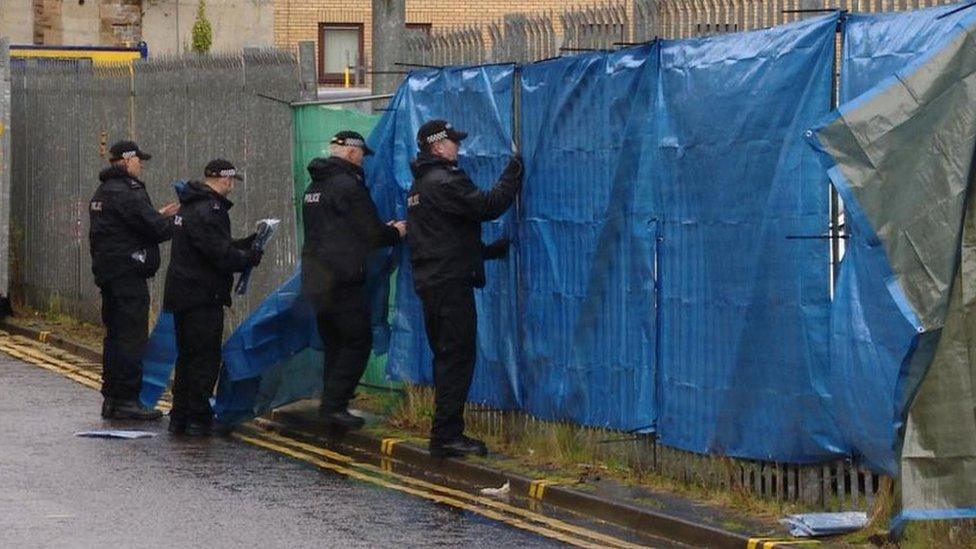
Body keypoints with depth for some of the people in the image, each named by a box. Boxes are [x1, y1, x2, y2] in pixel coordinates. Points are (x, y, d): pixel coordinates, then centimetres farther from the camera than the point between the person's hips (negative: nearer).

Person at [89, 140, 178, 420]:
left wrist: (158, 217, 17)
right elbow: (155, 228, -19)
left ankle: (111, 397, 18)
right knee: (132, 336, -8)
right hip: (128, 272, -10)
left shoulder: (103, 192, 18)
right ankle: (126, 399, -9)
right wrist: (176, 222, -1)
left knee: (115, 334, 15)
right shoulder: (126, 192, -15)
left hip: (107, 271, 10)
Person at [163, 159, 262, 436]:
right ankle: (198, 419, -3)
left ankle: (180, 417, 19)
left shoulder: (190, 206, 16)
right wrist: (250, 257, -6)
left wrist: (244, 244, 13)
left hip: (181, 295, 10)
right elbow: (221, 255, -21)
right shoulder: (209, 210, -17)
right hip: (203, 296, -10)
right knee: (205, 358, -4)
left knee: (187, 356, 16)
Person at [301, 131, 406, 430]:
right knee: (358, 341, -4)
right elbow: (372, 234, -11)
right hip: (343, 280, -9)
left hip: (315, 279, 9)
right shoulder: (348, 186, -13)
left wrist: (383, 230, 21)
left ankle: (331, 405, 15)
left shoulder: (314, 187, 17)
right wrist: (395, 232, 10)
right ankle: (334, 405, -10)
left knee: (333, 344, 15)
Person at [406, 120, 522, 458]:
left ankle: (446, 433, 16)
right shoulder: (444, 182, -14)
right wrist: (514, 173, -6)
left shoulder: (420, 185, 19)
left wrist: (494, 249, 26)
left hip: (430, 283, 10)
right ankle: (447, 436, -10)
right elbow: (488, 206, -19)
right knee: (457, 358, -8)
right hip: (451, 284, -10)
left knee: (446, 358, 14)